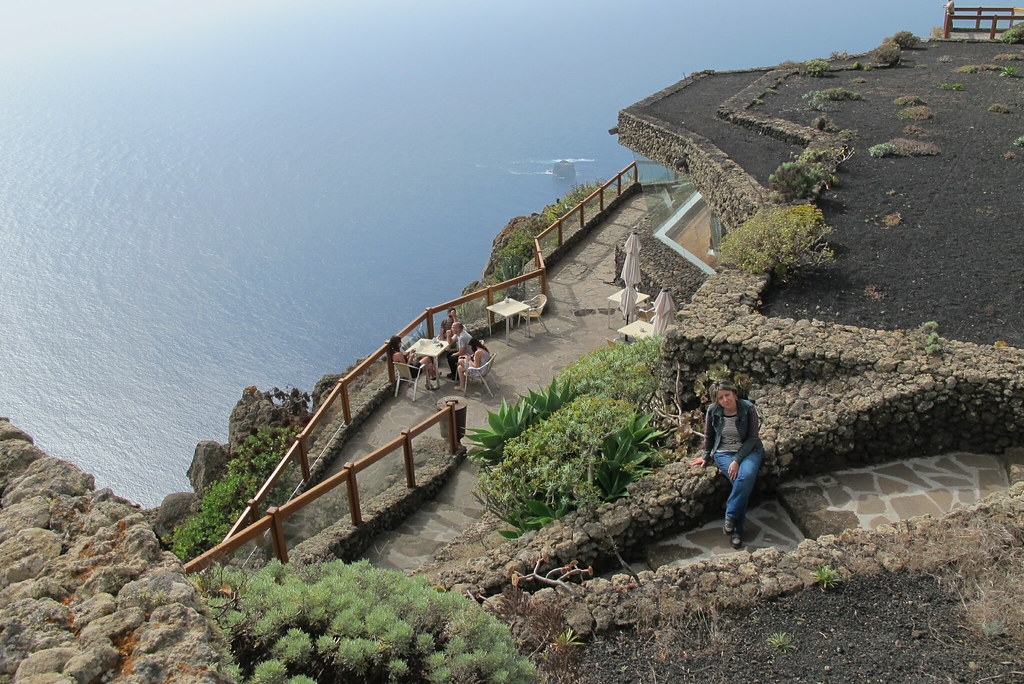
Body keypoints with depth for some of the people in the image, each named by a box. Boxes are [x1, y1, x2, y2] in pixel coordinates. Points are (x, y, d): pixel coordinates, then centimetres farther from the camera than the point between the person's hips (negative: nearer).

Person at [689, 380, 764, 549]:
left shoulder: (748, 409, -12)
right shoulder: (713, 411, -6)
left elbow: (752, 438, -12)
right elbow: (709, 435, 12)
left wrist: (737, 460, -20)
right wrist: (706, 456, 17)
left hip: (748, 450, 0)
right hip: (723, 453, 1)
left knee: (747, 475, -34)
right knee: (740, 480, -28)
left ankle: (730, 516, -18)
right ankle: (737, 530, -19)